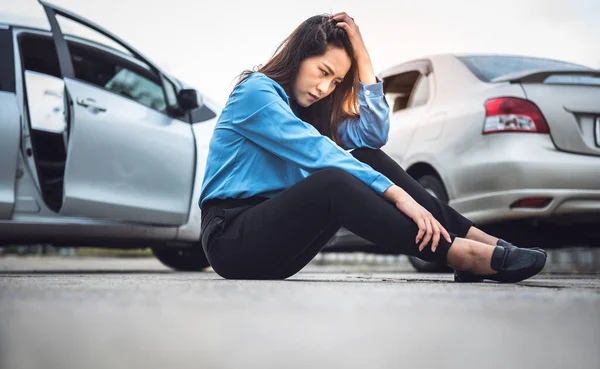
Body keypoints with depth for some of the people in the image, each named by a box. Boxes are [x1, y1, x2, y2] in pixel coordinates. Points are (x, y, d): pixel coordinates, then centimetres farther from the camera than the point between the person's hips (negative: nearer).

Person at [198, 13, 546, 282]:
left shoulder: (309, 109, 15)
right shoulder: (256, 91, -10)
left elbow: (373, 134, 1)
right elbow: (319, 153, -22)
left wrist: (362, 56, -1)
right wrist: (396, 195, -29)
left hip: (274, 235, 8)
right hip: (232, 240, -7)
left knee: (369, 160, -8)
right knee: (333, 182, -33)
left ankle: (475, 238, -14)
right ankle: (464, 255, -33)